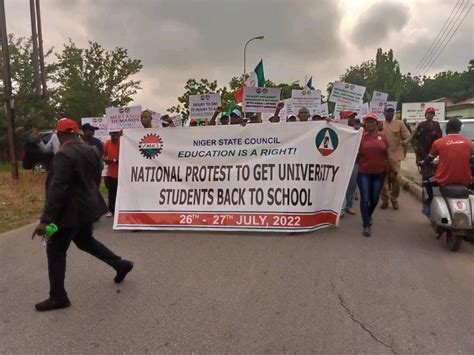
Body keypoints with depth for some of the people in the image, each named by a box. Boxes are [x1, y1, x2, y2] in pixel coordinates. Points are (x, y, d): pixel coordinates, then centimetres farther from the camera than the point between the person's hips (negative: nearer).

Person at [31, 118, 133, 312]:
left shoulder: (63, 155, -21)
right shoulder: (91, 151, 4)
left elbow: (57, 188, -27)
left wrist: (45, 219, -26)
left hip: (70, 210, -8)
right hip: (87, 206, 8)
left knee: (55, 251, 5)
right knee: (85, 240, 26)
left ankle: (58, 297, 14)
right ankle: (120, 264, 28)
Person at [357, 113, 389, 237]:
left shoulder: (382, 136, 3)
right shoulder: (360, 136, -4)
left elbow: (387, 153, 11)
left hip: (379, 173, 3)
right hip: (364, 173, -2)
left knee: (375, 199, 12)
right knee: (365, 199, -3)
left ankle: (368, 216, 41)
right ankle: (366, 225, 10)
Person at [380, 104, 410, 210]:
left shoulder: (399, 123, 4)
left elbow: (408, 136, 2)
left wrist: (404, 142, -19)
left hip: (395, 155, -1)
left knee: (396, 178, -1)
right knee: (384, 179, 5)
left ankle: (394, 199, 16)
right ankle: (385, 200, 16)